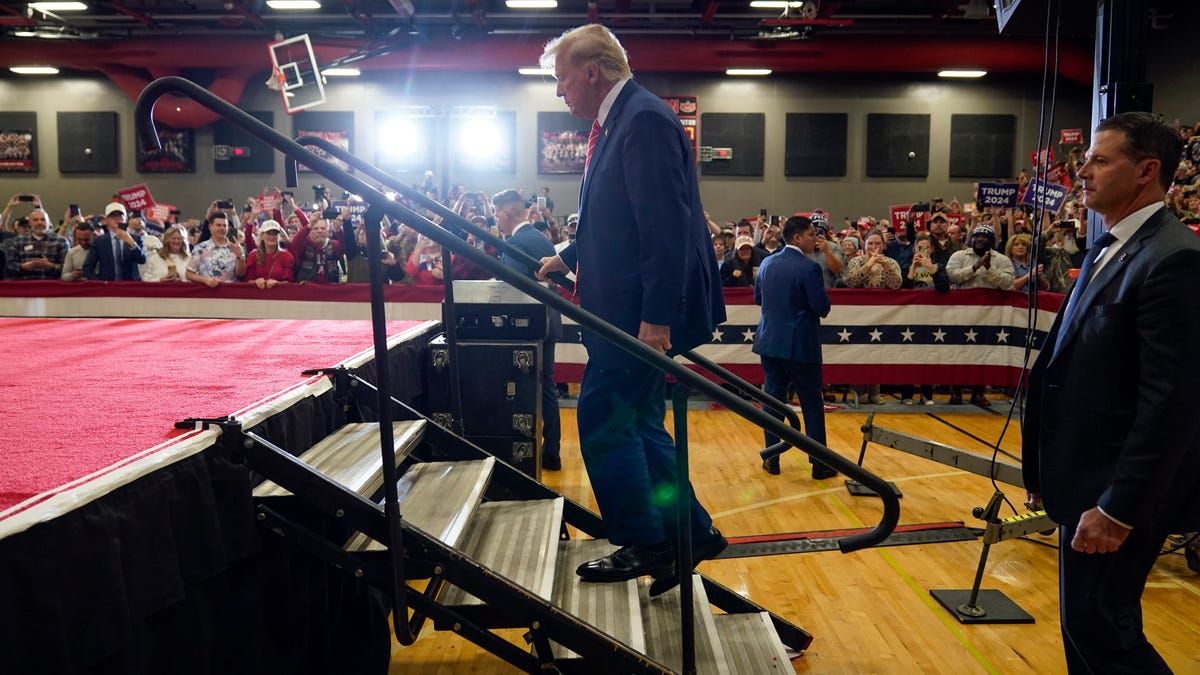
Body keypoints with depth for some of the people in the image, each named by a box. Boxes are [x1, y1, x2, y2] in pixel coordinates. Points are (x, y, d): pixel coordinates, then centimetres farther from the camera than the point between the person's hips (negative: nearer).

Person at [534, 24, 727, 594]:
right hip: (627, 311, 10)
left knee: (603, 419, -4)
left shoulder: (644, 119, -15)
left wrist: (656, 317, -26)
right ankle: (688, 535, 24)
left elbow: (665, 226, -23)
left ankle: (642, 544, 8)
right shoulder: (617, 121, 16)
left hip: (642, 312, -10)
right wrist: (569, 257, 28)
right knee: (636, 423, 14)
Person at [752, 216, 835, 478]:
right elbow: (822, 308, -16)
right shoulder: (809, 268, -16)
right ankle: (819, 464, 9)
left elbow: (757, 298, 14)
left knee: (773, 399, 12)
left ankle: (772, 459, 16)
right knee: (812, 404, 4)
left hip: (770, 340, 6)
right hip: (800, 345, -5)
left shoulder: (767, 263, 4)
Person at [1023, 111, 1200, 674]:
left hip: (1118, 491, -9)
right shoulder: (1109, 249, 12)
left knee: (1099, 629, -1)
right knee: (1085, 628, 18)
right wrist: (1046, 467, 15)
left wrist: (1118, 507, -22)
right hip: (1087, 480, 9)